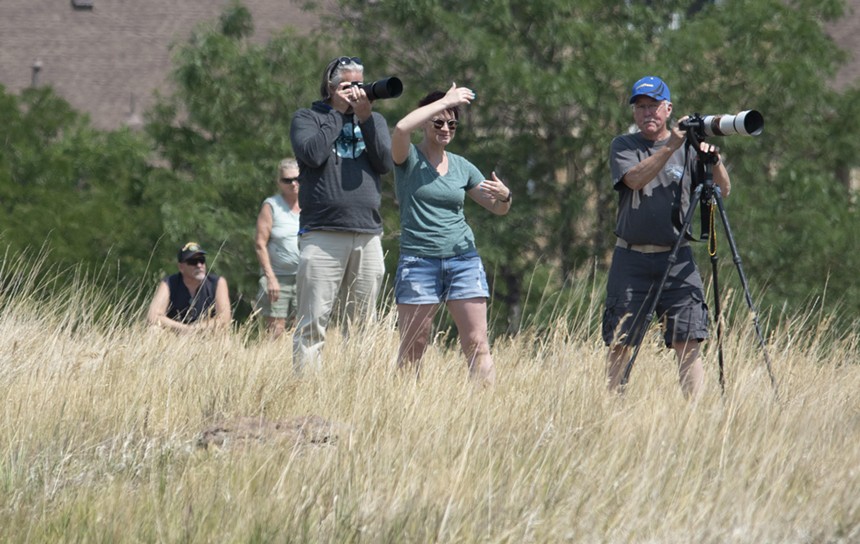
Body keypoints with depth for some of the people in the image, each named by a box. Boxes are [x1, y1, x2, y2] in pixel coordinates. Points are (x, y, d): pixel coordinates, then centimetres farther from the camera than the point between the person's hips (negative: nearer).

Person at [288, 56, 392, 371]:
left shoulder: (374, 120, 19)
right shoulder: (307, 118, 8)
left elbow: (385, 162, 3)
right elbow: (312, 154, -11)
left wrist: (365, 117, -4)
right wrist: (338, 113, -3)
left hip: (368, 235, 4)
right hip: (323, 234, -4)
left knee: (361, 326, 4)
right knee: (312, 324, -9)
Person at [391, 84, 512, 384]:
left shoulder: (462, 167, 14)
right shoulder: (408, 159, 1)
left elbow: (498, 209, 18)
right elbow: (401, 129, -22)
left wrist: (504, 195, -7)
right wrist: (445, 101, -16)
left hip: (463, 260, 3)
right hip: (418, 261, -3)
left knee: (477, 343, -4)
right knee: (412, 348, -3)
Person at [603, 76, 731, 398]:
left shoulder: (688, 147, 10)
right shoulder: (623, 147, 8)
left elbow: (724, 190, 3)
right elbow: (635, 178, -13)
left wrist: (713, 161, -16)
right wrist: (670, 147, -21)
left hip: (677, 259, 0)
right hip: (631, 259, 0)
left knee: (687, 342, -8)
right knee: (620, 344, 0)